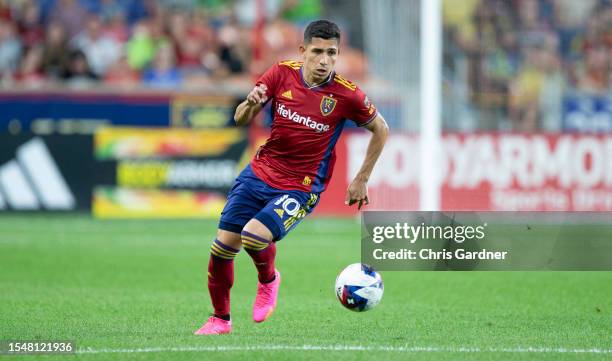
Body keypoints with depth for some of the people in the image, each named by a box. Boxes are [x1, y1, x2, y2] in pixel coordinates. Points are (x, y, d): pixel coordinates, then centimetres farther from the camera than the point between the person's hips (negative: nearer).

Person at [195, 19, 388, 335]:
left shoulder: (346, 95, -13)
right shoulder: (282, 74, -6)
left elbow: (381, 130, 3)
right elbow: (241, 119, -2)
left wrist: (361, 179, 3)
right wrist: (250, 104, -25)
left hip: (301, 188, -4)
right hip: (259, 173, 4)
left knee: (254, 236, -27)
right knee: (222, 245, -2)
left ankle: (268, 280, 8)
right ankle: (220, 319, 21)